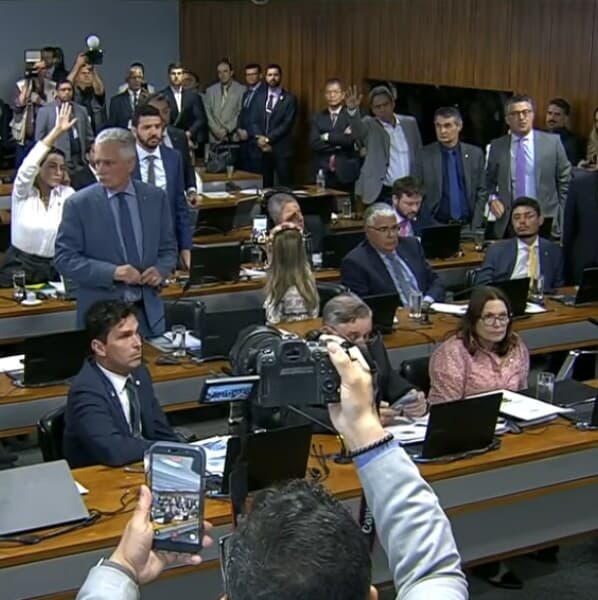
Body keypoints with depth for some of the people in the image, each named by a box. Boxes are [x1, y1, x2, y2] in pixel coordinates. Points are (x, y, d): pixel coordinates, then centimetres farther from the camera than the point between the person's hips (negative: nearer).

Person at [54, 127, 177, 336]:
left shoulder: (156, 198, 4)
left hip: (148, 311, 3)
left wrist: (160, 269, -10)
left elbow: (168, 249, 12)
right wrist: (112, 272, -19)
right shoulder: (79, 203, -6)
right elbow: (64, 258, -8)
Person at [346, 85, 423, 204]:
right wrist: (352, 110, -44)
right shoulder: (370, 126, -1)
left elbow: (419, 155, 14)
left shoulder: (410, 123, 9)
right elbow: (357, 127, -24)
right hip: (382, 194, -3)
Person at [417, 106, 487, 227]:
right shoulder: (424, 155, -1)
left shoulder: (475, 154, 5)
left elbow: (482, 193, 6)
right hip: (436, 225, -1)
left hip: (467, 225, 2)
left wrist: (475, 226, -2)